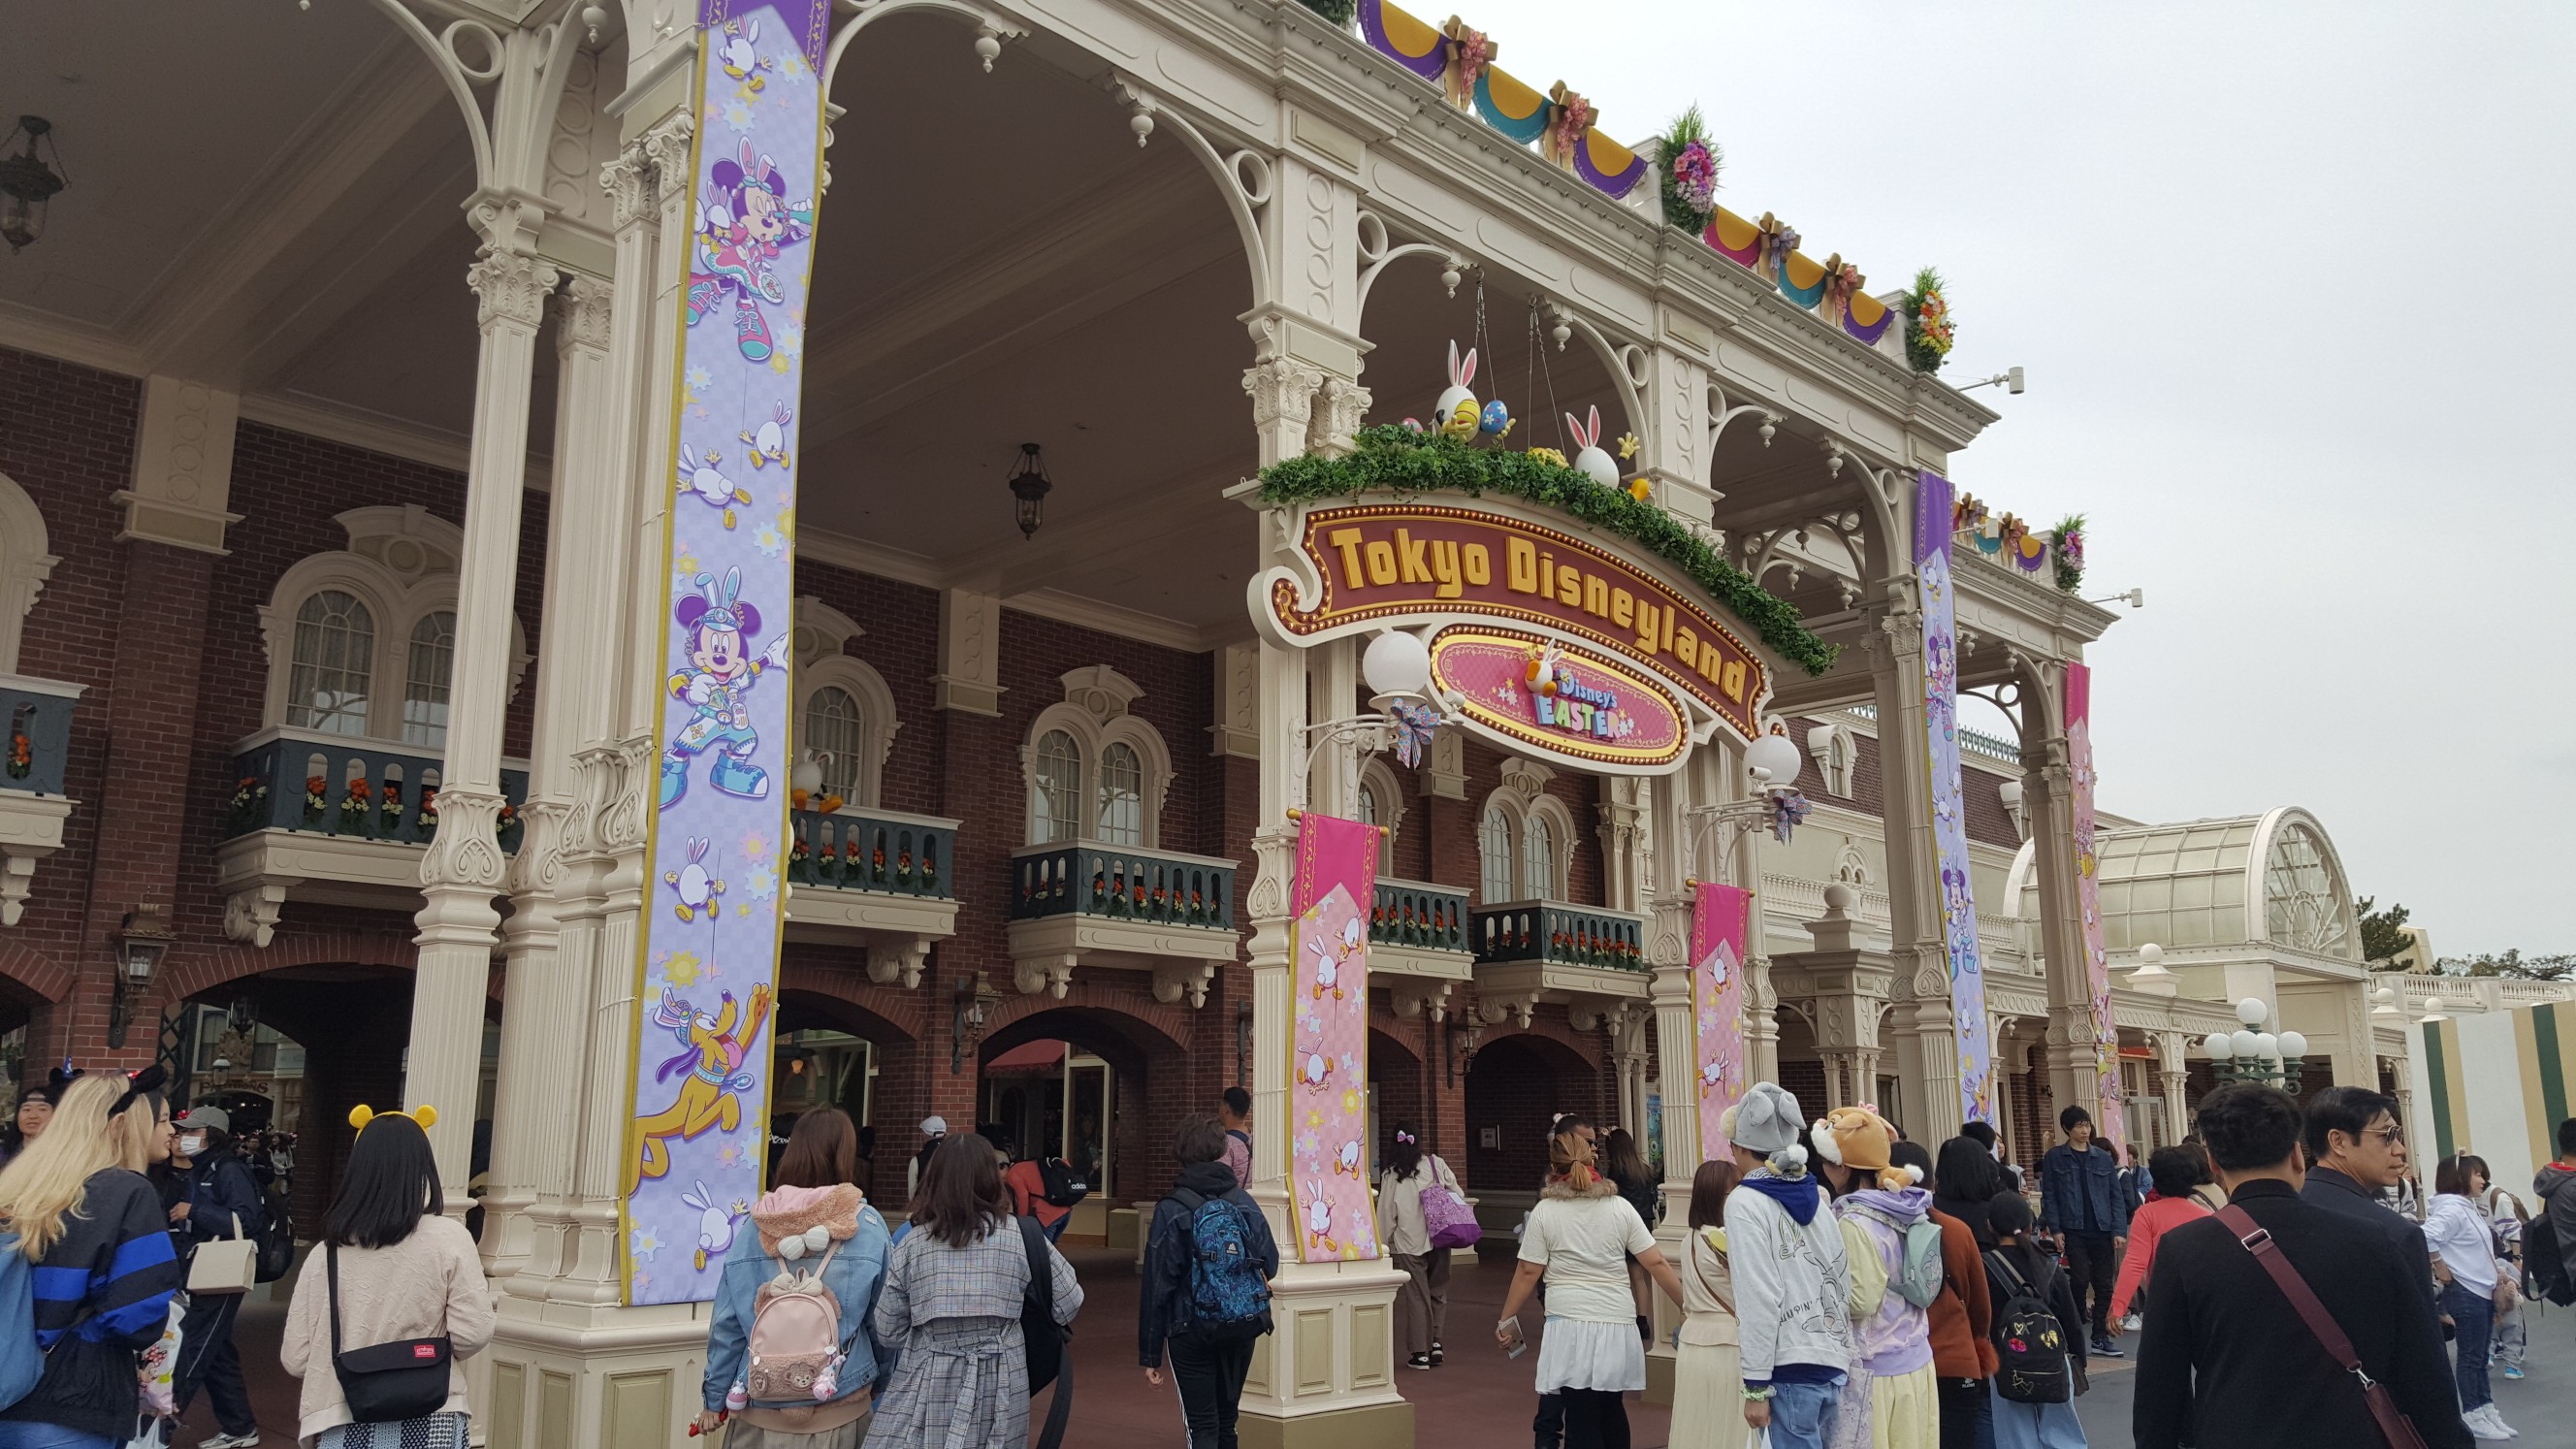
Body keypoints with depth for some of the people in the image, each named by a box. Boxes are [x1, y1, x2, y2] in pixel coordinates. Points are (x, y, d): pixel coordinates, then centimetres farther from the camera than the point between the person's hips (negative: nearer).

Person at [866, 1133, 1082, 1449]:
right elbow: (1069, 1304, 2)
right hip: (998, 1388, 0)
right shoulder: (1021, 1235, -4)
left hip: (929, 1389, 0)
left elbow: (888, 1333, 2)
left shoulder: (912, 1243, -2)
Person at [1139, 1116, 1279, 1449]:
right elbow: (1270, 1266, -1)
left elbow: (1157, 1285, -12)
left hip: (1192, 1333, -4)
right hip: (1243, 1328, 4)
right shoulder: (1245, 1202, -2)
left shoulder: (1171, 1210, -10)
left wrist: (1149, 1354, -7)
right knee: (1226, 1420, 19)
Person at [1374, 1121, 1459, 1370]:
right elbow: (1457, 1194, 0)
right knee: (1438, 1290, 17)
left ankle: (1420, 1352, 9)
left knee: (1416, 1294, 6)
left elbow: (1386, 1213, -4)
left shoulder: (1390, 1174, -7)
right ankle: (1436, 1340, 5)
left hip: (1409, 1242, -2)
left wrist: (1385, 1242, 7)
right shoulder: (1436, 1163, -2)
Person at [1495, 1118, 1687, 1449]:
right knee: (1612, 1410, 22)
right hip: (1617, 1325, 3)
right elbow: (1655, 1263, 1)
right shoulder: (1620, 1208, 3)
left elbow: (1529, 1272, -2)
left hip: (1569, 1327, -3)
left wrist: (1506, 1319, 8)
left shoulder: (1544, 1212, -2)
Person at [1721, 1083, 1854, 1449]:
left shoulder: (1745, 1202, -7)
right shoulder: (1815, 1197, 11)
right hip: (1836, 1364, 7)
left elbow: (1760, 1298, -13)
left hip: (1791, 1368, -7)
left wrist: (1756, 1385, -10)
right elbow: (1842, 1281, 11)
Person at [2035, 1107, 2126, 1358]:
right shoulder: (2054, 1158, 3)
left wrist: (2119, 1230, -1)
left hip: (2102, 1230, 3)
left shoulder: (2103, 1158, 9)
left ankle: (2101, 1338, 14)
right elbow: (2049, 1196, 1)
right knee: (2080, 1281, -5)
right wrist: (2055, 1229, -8)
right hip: (2073, 1231, -3)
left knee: (2104, 1284, 5)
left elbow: (2116, 1196, 8)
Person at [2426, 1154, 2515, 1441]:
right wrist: (2443, 1271, -22)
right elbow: (2425, 1238, -33)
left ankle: (2487, 1410, 24)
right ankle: (2473, 1417, 8)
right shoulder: (2452, 1209, -20)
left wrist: (2496, 1279, 15)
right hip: (2464, 1294, -9)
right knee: (2470, 1356, 0)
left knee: (2480, 1356, 15)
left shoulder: (2469, 1208, 12)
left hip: (2483, 1292, 9)